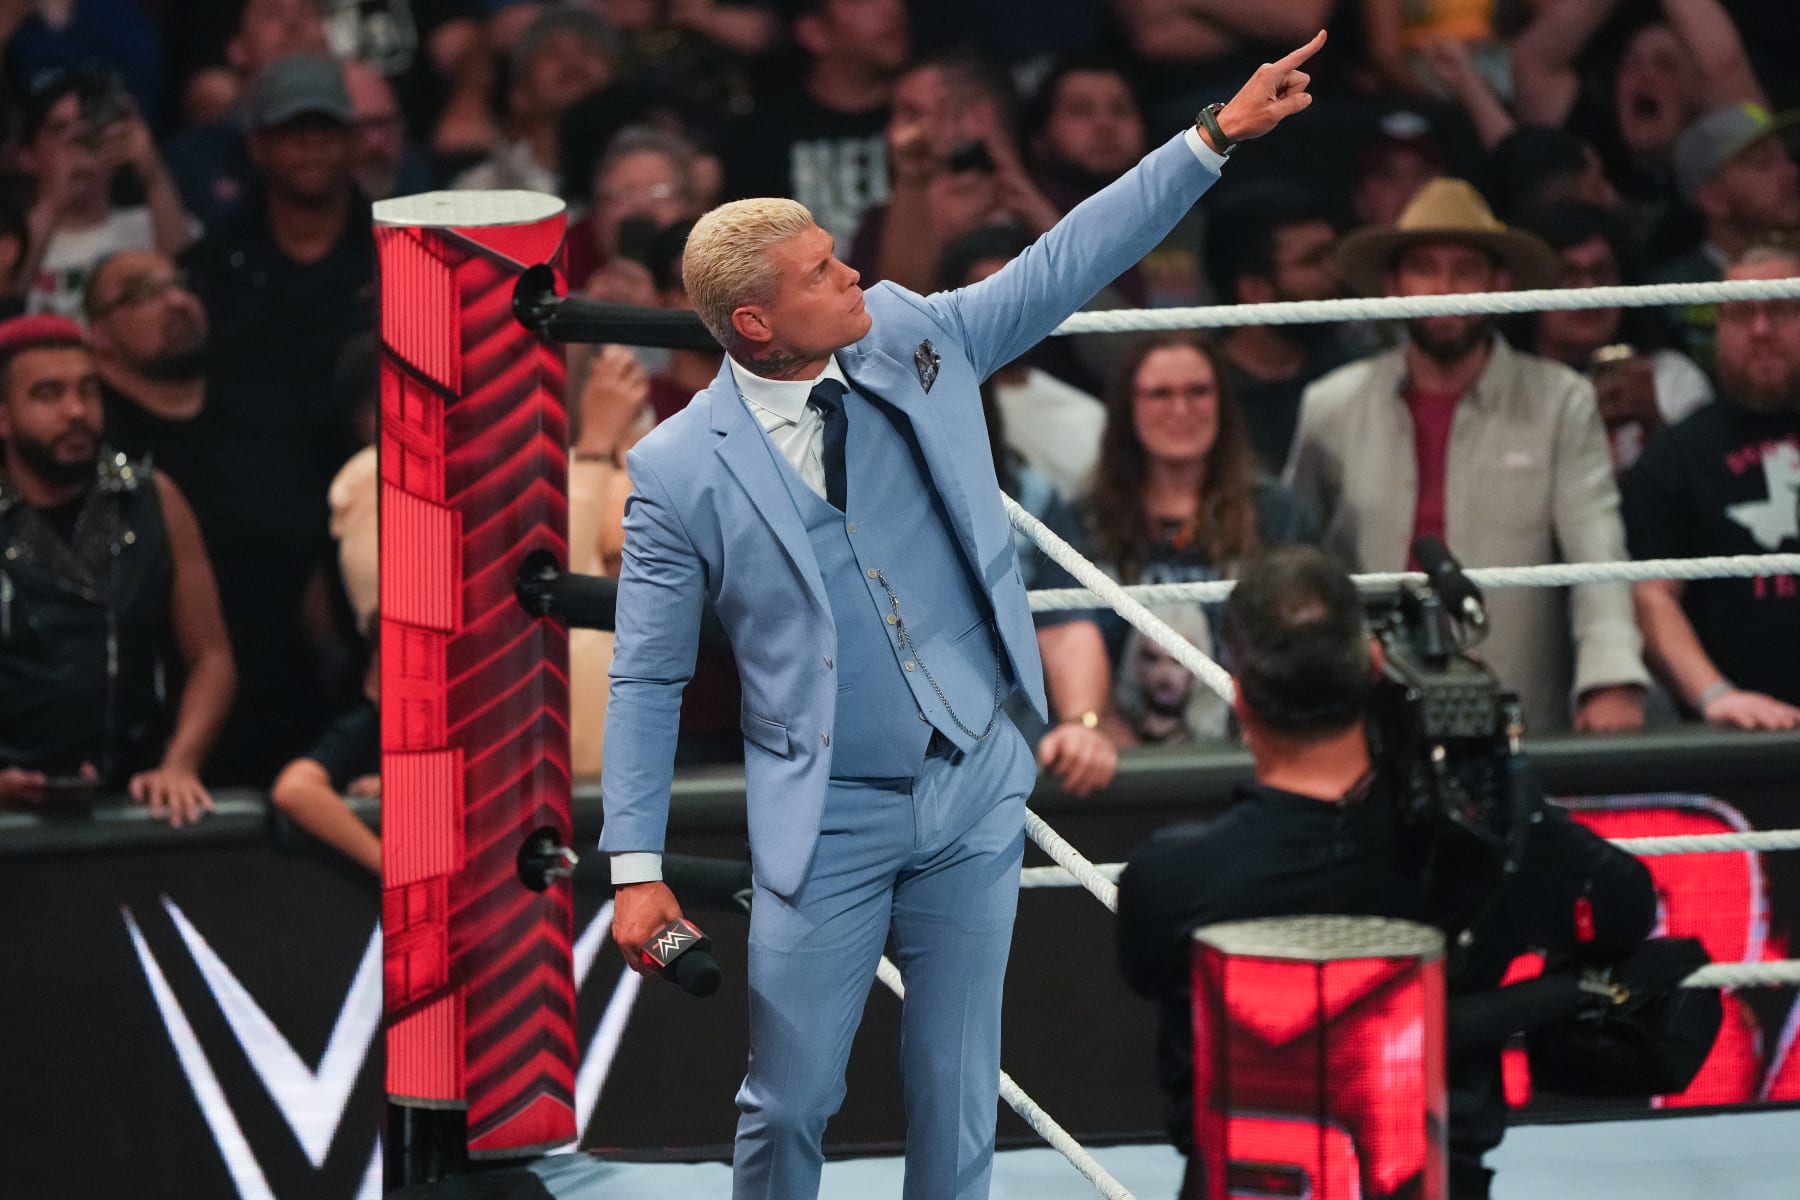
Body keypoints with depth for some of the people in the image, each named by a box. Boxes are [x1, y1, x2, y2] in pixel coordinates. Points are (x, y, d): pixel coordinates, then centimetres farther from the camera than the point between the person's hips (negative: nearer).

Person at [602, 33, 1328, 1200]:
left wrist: (1218, 134, -2)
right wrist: (638, 866, -9)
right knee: (790, 1103, 1)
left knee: (959, 1099, 9)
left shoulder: (912, 339, 0)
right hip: (828, 822, -3)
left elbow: (1068, 262, 4)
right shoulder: (683, 468, -9)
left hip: (974, 795, 3)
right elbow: (648, 679, -5)